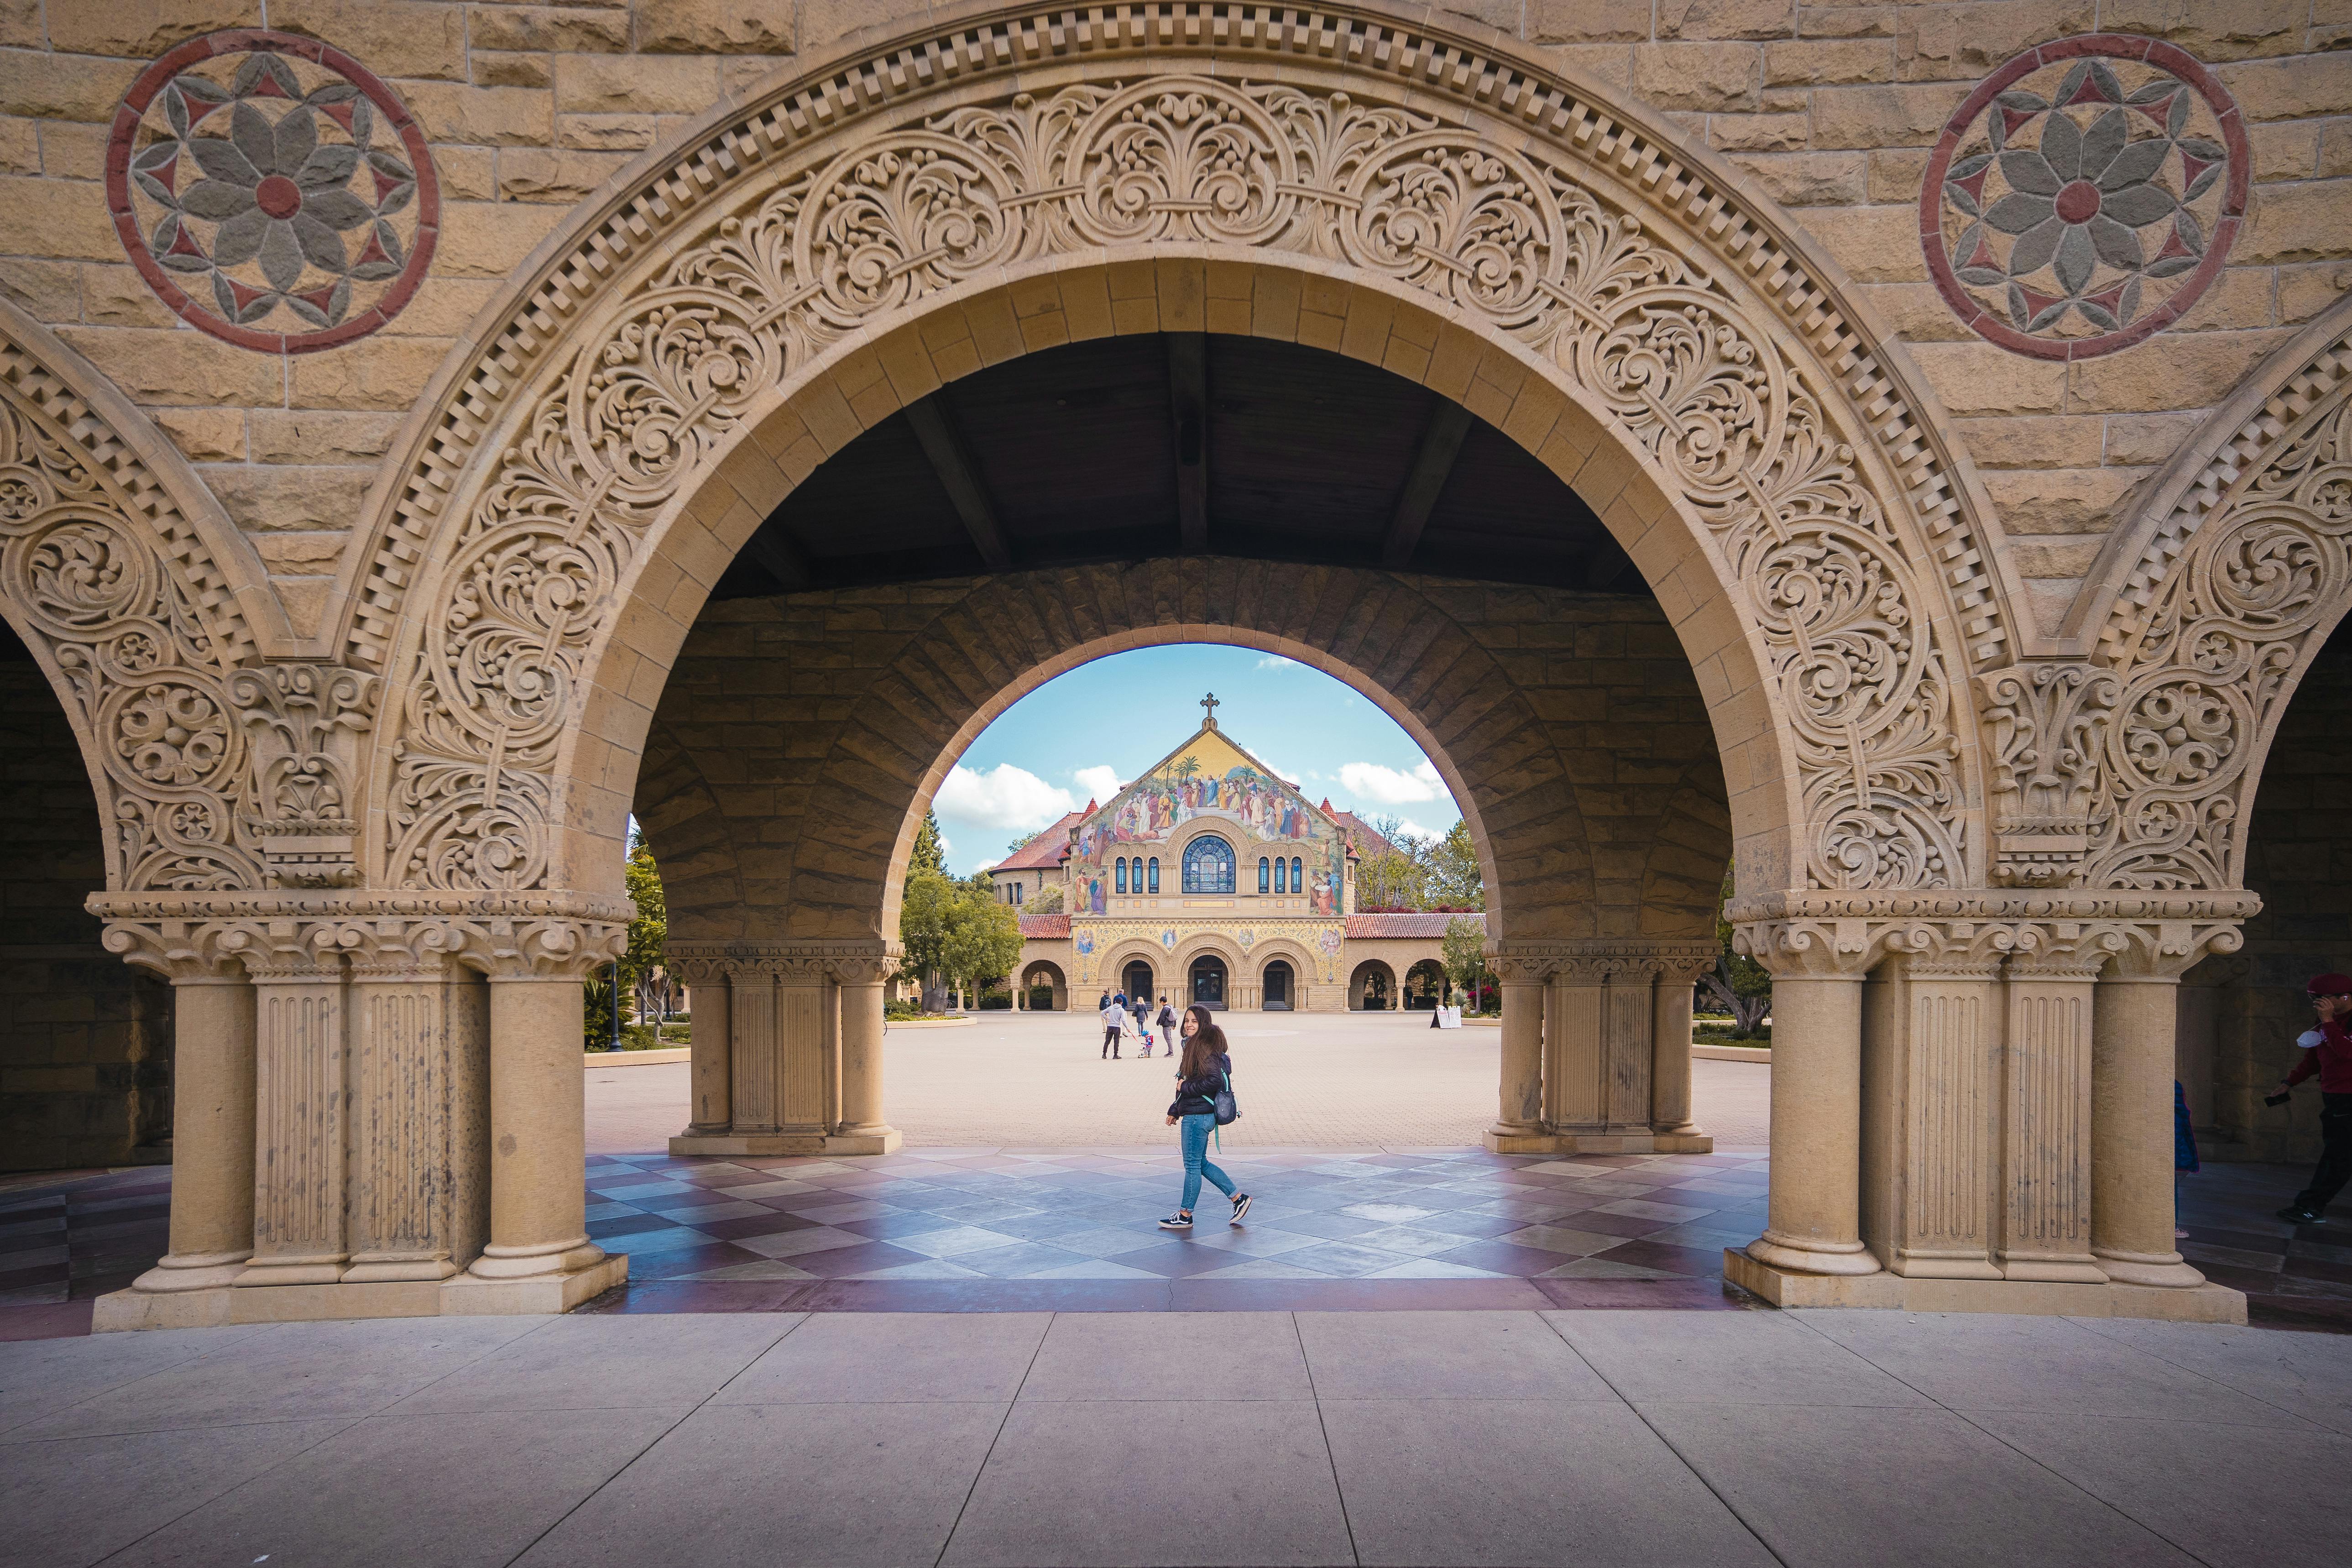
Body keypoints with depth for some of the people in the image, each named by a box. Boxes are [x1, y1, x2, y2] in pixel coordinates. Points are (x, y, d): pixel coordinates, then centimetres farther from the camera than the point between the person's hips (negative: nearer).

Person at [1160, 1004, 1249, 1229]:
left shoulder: (1206, 1048, -17)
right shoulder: (1194, 1046, 14)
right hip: (1198, 1115, 10)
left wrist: (1185, 1087, -16)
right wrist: (1175, 1110, 20)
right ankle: (1238, 1198, 23)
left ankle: (1185, 1216, 13)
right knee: (1201, 1163, 17)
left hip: (1198, 1116, -10)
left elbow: (1215, 1080, -27)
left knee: (1193, 1165, 2)